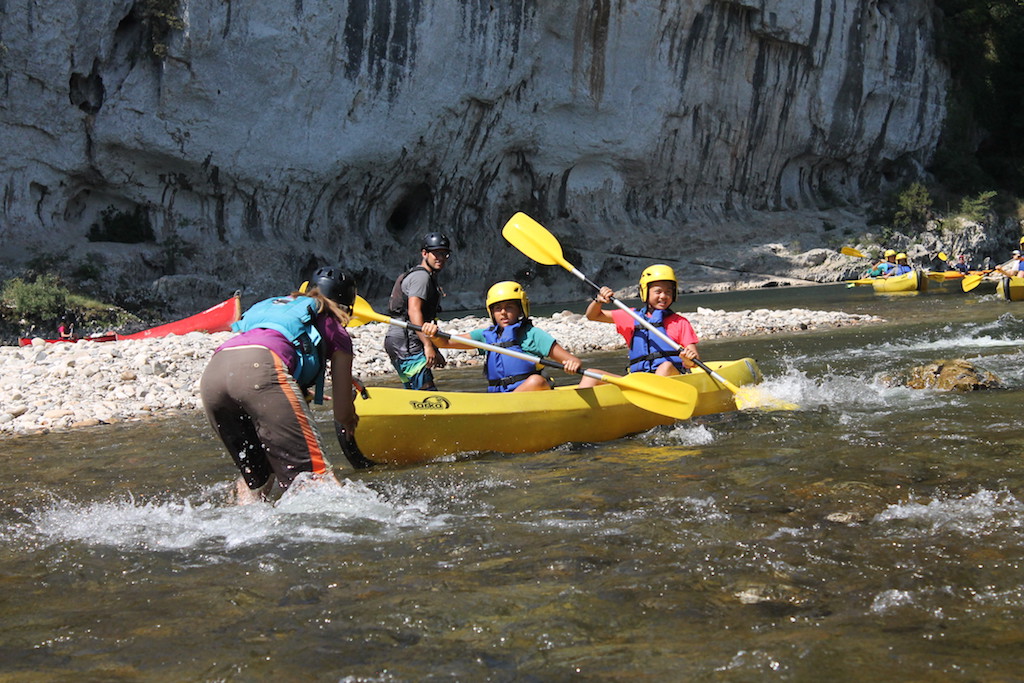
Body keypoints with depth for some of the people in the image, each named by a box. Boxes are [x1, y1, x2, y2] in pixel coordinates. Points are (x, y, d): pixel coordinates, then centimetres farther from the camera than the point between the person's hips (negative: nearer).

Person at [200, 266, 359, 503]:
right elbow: (343, 413, 27)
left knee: (256, 476, 22)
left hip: (211, 373, 6)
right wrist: (349, 424, 51)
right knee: (314, 475, -10)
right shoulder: (334, 328, 25)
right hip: (260, 368, -6)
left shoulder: (271, 305, 39)